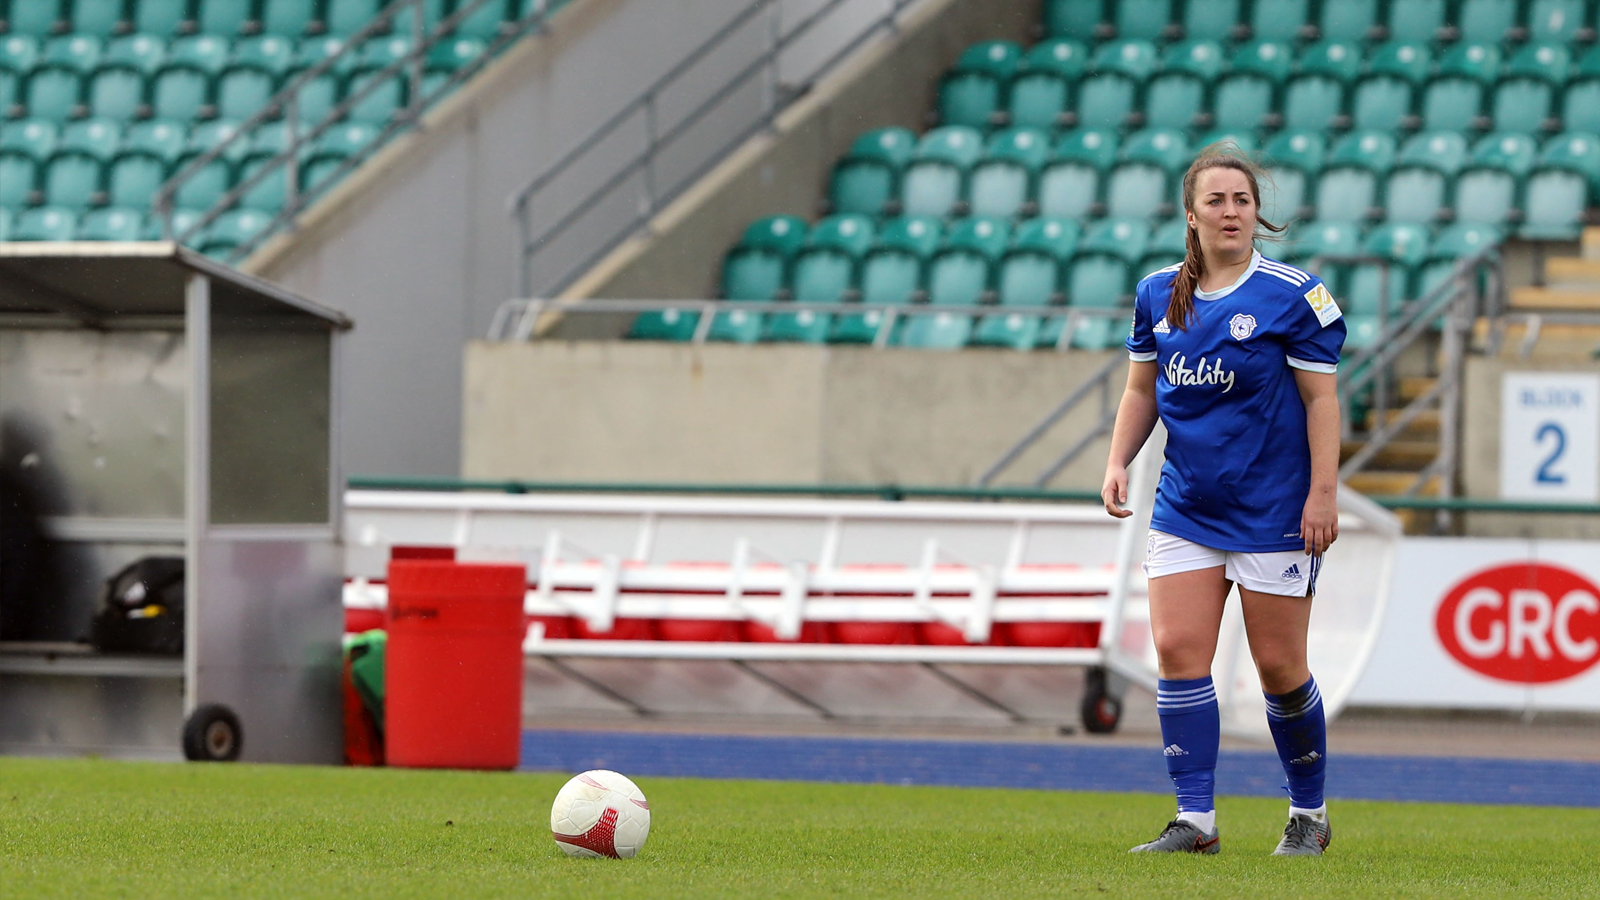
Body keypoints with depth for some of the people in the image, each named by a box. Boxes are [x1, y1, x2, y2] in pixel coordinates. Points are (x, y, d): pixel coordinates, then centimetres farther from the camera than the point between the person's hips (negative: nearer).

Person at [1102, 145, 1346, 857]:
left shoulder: (1293, 294, -8)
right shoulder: (1157, 294, 6)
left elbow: (1321, 398, -7)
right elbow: (1141, 390, 16)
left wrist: (1322, 493, -13)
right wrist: (1118, 462, 2)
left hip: (1274, 507, -4)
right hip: (1185, 504, 4)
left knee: (1279, 665, 0)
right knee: (1178, 650, -7)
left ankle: (1309, 814, 19)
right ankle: (1195, 820, -4)